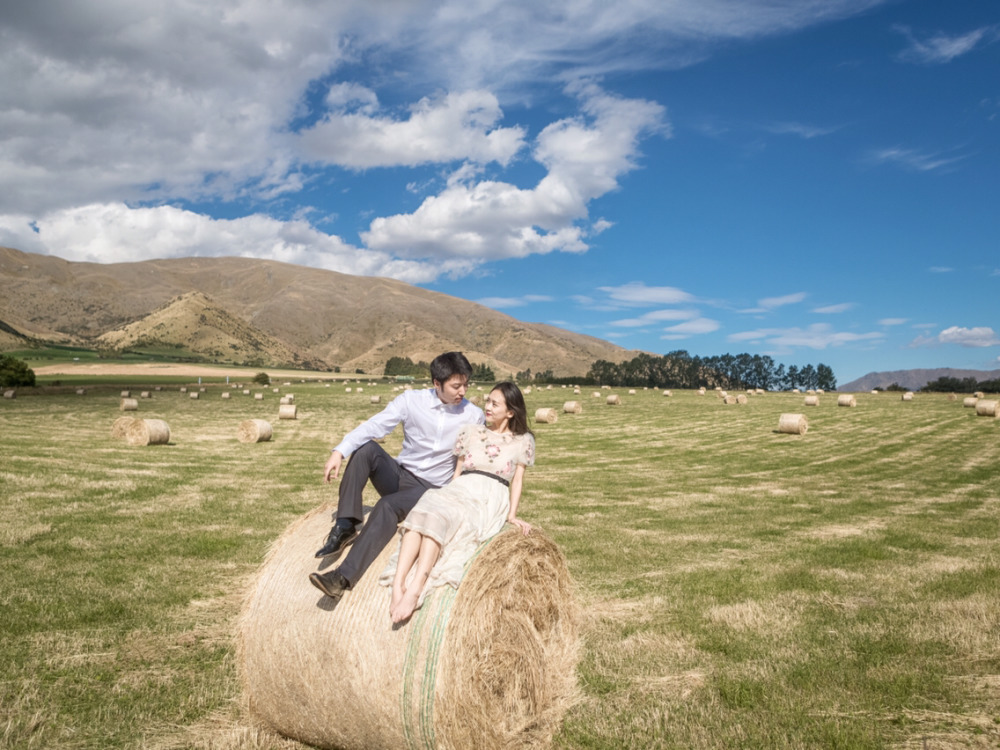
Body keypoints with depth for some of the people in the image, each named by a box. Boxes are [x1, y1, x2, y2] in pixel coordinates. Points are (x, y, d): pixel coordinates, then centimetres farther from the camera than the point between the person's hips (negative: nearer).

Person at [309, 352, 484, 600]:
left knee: (388, 505, -34)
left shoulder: (474, 415, -3)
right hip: (398, 476, 3)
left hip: (431, 489, -2)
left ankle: (343, 578, -39)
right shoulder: (411, 400, -5)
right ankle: (345, 527, -24)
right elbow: (374, 426, -15)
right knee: (366, 448, -26)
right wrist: (339, 451, -29)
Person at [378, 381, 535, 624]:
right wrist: (447, 497, 2)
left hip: (491, 498, -3)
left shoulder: (523, 441, 12)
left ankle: (414, 590, -48)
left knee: (438, 516, -36)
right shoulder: (470, 432, 20)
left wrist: (512, 515, -4)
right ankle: (398, 585, -45)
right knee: (423, 511, -34)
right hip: (459, 491, 3)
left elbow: (518, 479, 8)